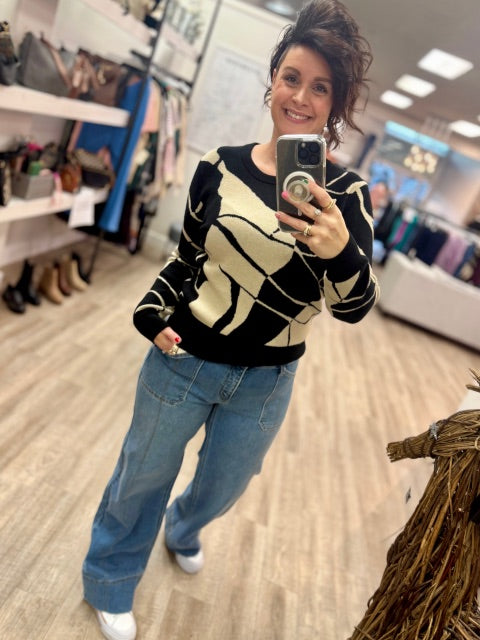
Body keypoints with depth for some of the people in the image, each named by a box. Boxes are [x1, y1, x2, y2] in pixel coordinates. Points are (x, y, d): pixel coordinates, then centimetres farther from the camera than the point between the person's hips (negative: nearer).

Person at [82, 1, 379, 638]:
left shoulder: (347, 193, -9)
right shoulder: (222, 166, -8)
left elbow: (356, 306, -15)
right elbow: (185, 258, 4)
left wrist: (340, 250, -36)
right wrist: (153, 313, -14)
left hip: (266, 383, 1)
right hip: (184, 360, 0)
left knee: (223, 487, 25)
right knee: (142, 476, 18)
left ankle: (183, 528, 62)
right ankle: (110, 583, 48)